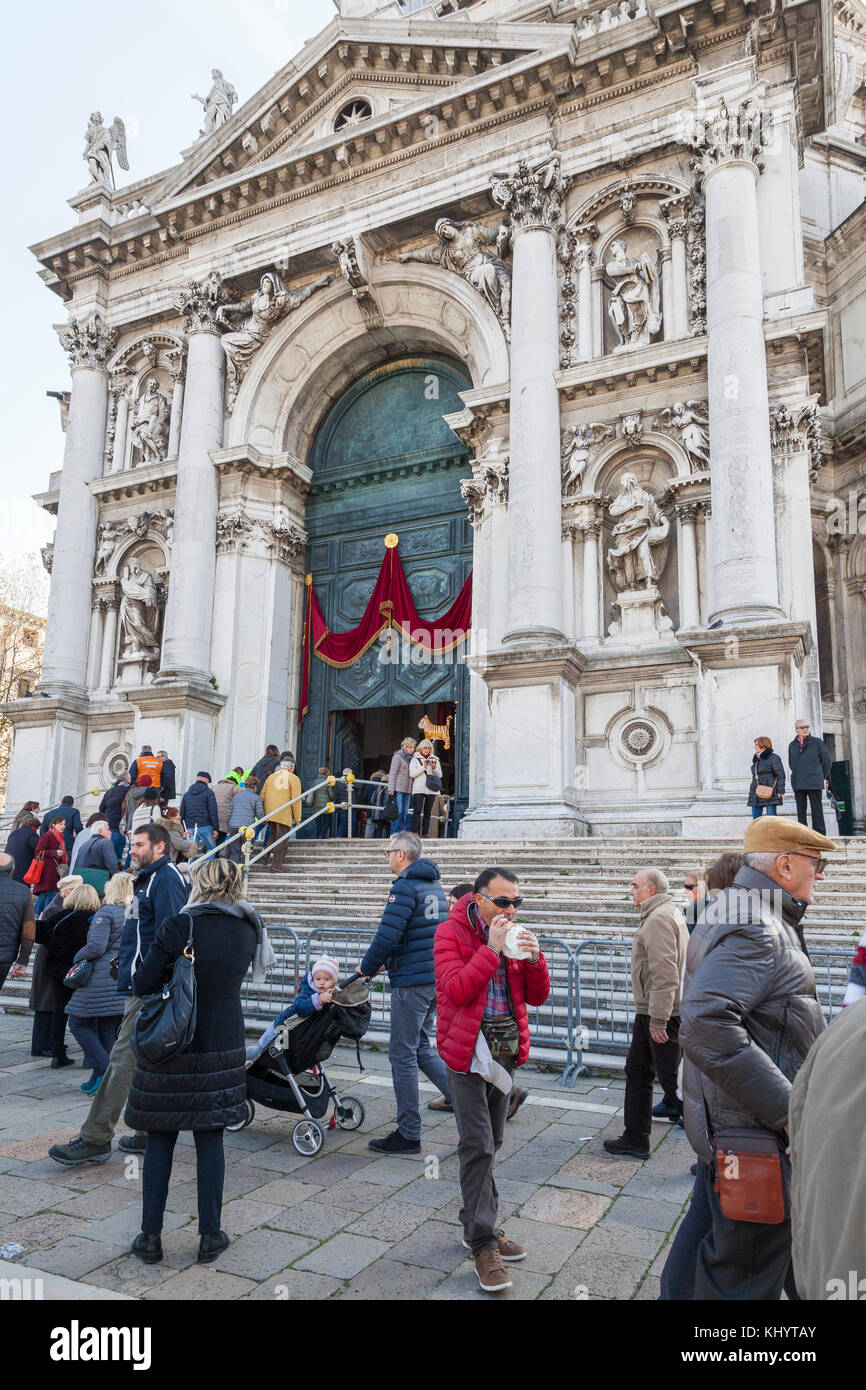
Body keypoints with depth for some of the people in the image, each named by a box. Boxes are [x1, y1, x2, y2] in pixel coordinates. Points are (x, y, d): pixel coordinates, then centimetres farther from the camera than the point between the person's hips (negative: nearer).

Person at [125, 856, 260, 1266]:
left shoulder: (177, 927, -16)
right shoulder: (248, 930, -2)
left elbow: (142, 984, -11)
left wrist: (139, 966, 9)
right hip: (223, 1047, 3)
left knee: (159, 1140, 11)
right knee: (210, 1139, 12)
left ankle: (150, 1236, 19)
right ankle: (210, 1236, 18)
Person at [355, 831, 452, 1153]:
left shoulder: (404, 887, -15)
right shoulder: (434, 885, 13)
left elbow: (388, 935, -20)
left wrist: (367, 966, -4)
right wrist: (385, 960, 20)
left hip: (411, 981, -9)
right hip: (435, 978, 9)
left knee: (402, 1054, 2)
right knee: (421, 1048, 19)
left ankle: (408, 1134, 11)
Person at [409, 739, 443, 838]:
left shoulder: (435, 759, 17)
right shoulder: (415, 759, 8)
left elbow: (440, 775, 12)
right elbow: (412, 774, -3)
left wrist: (434, 768, -7)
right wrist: (423, 766, -11)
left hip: (431, 789, 3)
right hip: (419, 788, -3)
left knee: (428, 811, 2)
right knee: (417, 810, -13)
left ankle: (425, 833, 5)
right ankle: (415, 832, -16)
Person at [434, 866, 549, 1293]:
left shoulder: (514, 934, 6)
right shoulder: (451, 933, -10)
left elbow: (537, 997, 6)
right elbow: (455, 990, -22)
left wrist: (534, 958, -13)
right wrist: (492, 949, -26)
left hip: (507, 1049, 6)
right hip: (468, 1049, -6)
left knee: (490, 1141, 15)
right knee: (478, 1145, -6)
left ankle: (476, 1224, 30)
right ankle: (484, 1242, 6)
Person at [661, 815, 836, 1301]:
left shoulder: (737, 913, 11)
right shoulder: (756, 929, -23)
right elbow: (708, 1024, -35)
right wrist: (787, 1108, -30)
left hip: (727, 1123, 10)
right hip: (756, 1132, -10)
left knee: (708, 1232, 24)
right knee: (746, 1273, 4)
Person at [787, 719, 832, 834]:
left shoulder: (817, 742, 3)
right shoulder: (792, 745, 12)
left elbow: (827, 760, 7)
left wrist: (823, 777, 9)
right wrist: (797, 775, 13)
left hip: (814, 783, -3)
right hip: (798, 784, 3)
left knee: (817, 810, -4)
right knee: (800, 812, 4)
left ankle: (819, 835, -1)